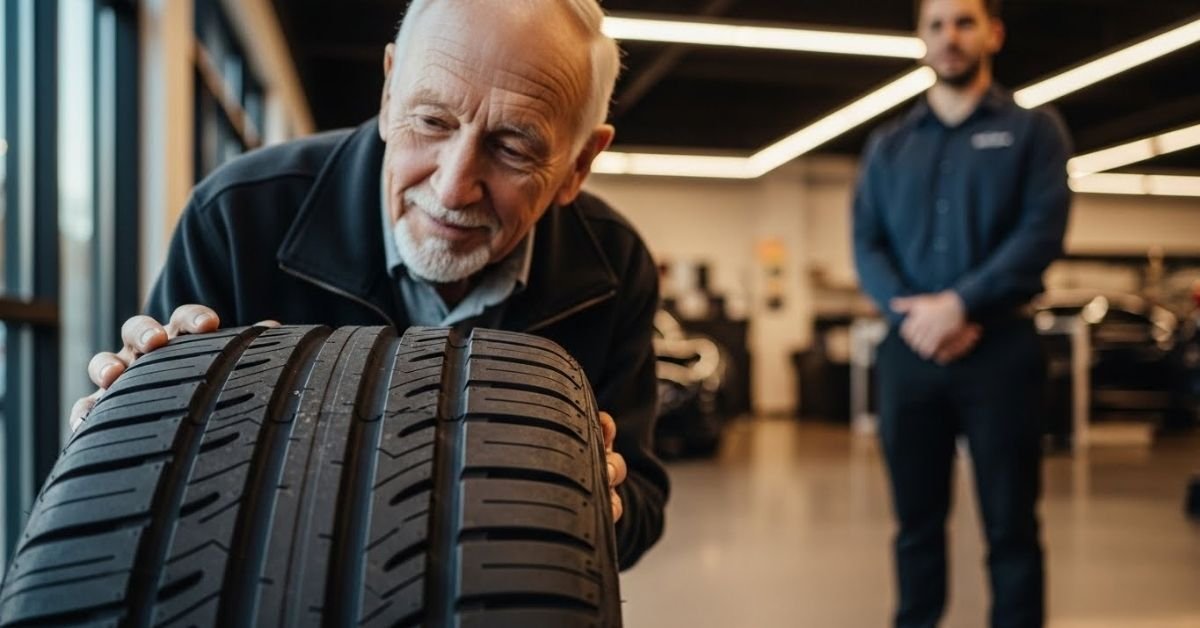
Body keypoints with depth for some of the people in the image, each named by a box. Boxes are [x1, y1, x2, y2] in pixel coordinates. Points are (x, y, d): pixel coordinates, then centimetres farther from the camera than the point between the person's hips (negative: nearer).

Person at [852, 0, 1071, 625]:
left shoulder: (1033, 129, 7)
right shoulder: (888, 144, 14)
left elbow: (1041, 233, -6)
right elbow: (866, 244, 5)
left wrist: (958, 304, -17)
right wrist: (910, 316, -12)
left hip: (1000, 348, -2)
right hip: (908, 351, 3)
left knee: (1010, 522, 2)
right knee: (916, 519, 9)